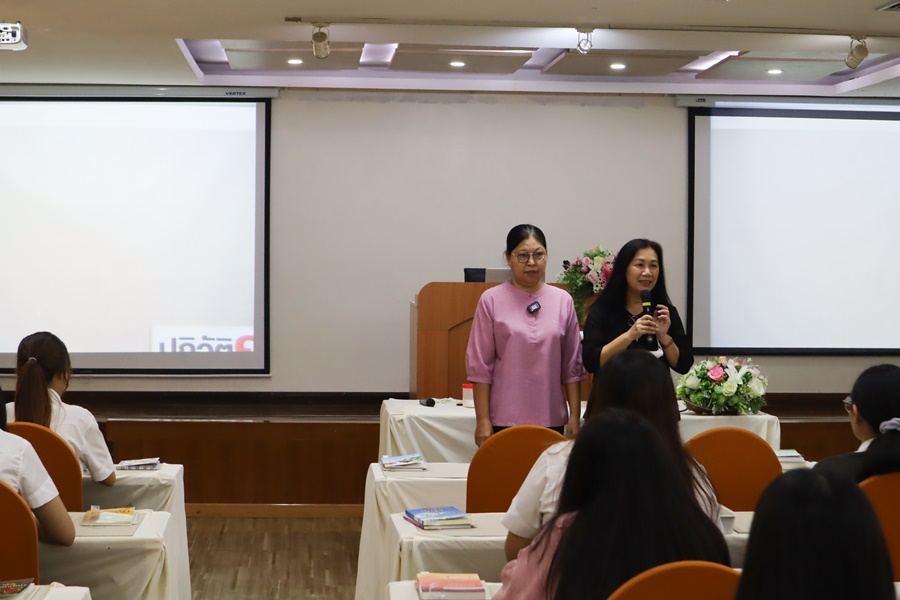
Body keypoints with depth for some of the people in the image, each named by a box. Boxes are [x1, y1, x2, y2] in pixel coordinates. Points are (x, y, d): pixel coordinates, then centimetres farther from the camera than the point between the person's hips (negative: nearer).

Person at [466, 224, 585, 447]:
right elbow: (480, 366, -1)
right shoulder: (491, 300, -1)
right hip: (505, 419, -2)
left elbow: (572, 365, 9)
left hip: (551, 418, 2)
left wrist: (575, 416, 6)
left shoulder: (563, 301, 6)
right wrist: (482, 420, -4)